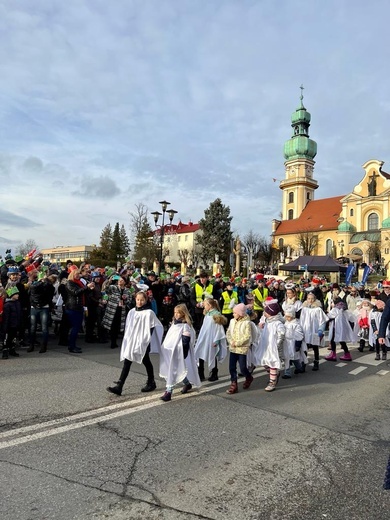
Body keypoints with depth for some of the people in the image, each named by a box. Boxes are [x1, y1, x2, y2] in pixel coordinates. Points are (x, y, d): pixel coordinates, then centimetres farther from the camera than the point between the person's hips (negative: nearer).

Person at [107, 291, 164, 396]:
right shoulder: (132, 312, 6)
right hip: (131, 341, 5)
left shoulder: (149, 313, -10)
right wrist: (127, 339, 11)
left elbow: (152, 328, -8)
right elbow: (127, 327, 13)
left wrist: (146, 340, -10)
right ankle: (119, 387, -4)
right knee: (126, 362, -1)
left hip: (142, 343, -4)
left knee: (146, 362, 11)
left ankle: (151, 383, 31)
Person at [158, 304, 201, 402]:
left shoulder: (185, 325, -13)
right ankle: (187, 384, 36)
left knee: (172, 371, -10)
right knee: (179, 370, 17)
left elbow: (185, 342, -17)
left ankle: (168, 392, -7)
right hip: (170, 351, 9)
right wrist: (164, 348, 24)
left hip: (178, 353, -9)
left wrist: (183, 355, -20)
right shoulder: (175, 323, 14)